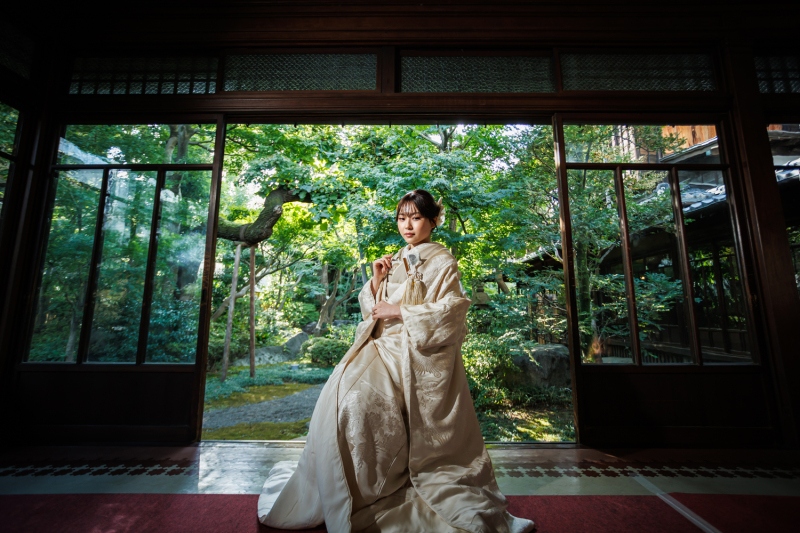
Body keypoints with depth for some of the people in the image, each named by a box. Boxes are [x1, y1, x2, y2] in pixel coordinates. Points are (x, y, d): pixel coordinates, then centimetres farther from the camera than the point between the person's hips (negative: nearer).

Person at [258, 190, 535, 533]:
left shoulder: (441, 261, 1)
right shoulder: (394, 261, 17)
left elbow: (451, 310, -9)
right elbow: (373, 310, 17)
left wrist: (400, 312, -12)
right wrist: (376, 279, 0)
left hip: (420, 353, -6)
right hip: (385, 345, 6)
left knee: (359, 394, -21)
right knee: (346, 387, -12)